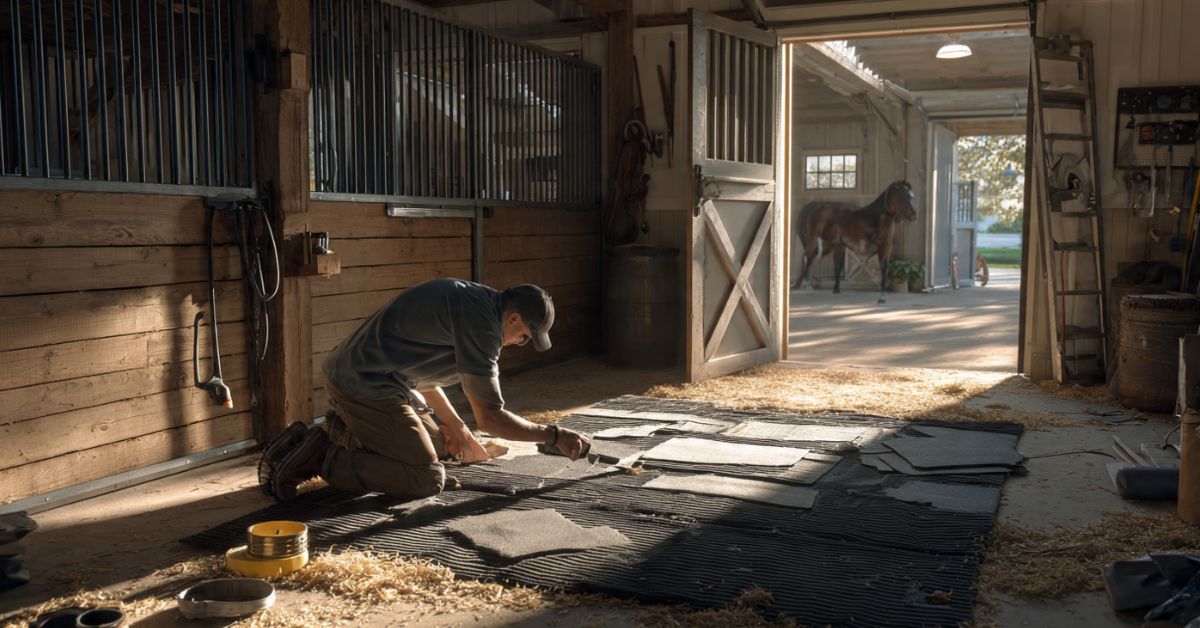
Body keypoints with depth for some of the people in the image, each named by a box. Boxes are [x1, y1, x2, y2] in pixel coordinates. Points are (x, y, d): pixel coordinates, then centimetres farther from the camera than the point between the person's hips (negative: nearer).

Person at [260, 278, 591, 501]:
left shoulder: (470, 298, 13)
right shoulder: (482, 323, -17)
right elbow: (490, 418, -17)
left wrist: (457, 428, 22)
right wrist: (554, 436, -7)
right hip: (367, 387, -10)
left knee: (441, 447, 20)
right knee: (428, 479, -10)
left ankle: (344, 433, 16)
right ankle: (320, 456, -9)